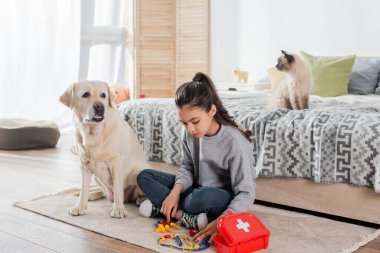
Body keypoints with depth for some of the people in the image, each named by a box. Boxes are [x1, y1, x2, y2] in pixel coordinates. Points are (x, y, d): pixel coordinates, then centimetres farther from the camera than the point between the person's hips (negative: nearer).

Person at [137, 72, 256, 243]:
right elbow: (187, 167, 3)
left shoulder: (235, 142, -27)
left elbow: (246, 194, -26)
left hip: (226, 199, -7)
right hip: (197, 189, 7)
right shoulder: (190, 133, -10)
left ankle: (161, 206, -14)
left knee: (203, 197, -41)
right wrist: (176, 191, -18)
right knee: (144, 176, -4)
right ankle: (187, 218, -19)